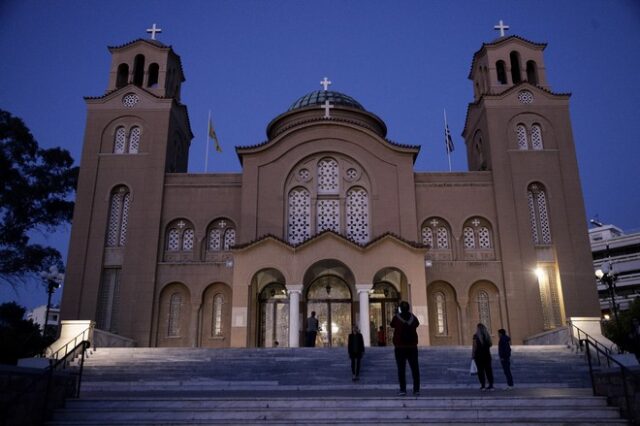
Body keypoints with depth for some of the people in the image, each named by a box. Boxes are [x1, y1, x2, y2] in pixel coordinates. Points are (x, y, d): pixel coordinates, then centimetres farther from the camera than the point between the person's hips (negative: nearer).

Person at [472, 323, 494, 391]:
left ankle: (483, 385, 2)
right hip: (487, 354, 4)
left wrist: (473, 355, -5)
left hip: (479, 355, -4)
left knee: (481, 370, 2)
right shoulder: (487, 335, 3)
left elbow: (475, 346, -12)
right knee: (488, 370, 8)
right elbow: (490, 344, 10)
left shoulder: (476, 336, -11)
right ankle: (491, 385, 8)